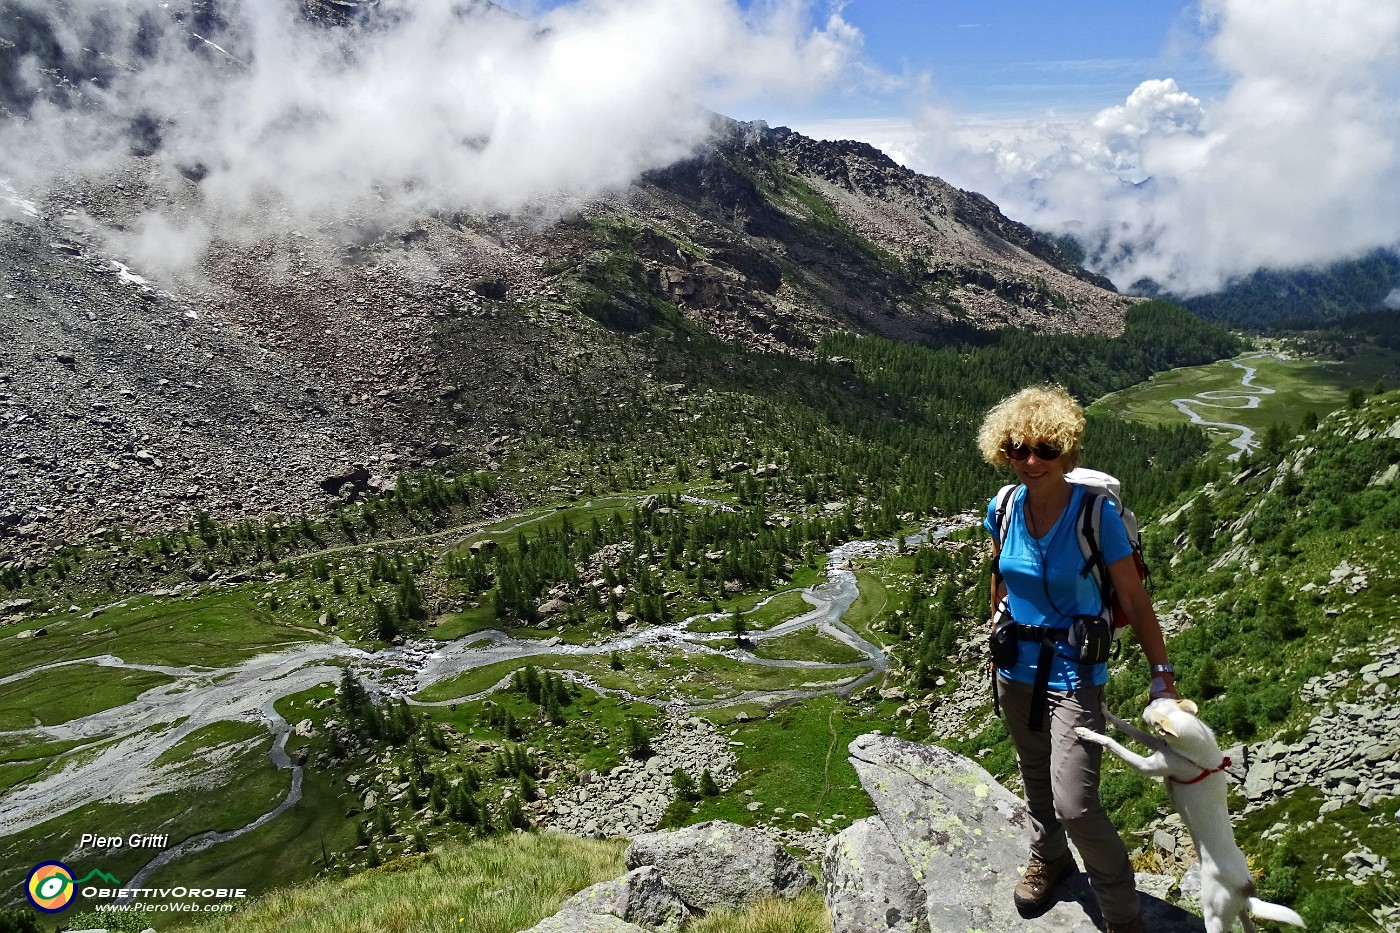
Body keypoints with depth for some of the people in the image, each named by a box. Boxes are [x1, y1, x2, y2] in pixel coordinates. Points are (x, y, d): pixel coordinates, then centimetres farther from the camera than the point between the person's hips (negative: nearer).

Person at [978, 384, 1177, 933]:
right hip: (1016, 666, 5)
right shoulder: (1004, 509, -6)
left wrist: (1161, 672, -12)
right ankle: (1048, 860, 50)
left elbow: (1134, 598, -12)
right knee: (1035, 776, 23)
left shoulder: (1096, 514, -18)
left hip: (1074, 670, -5)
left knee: (1074, 803, -9)